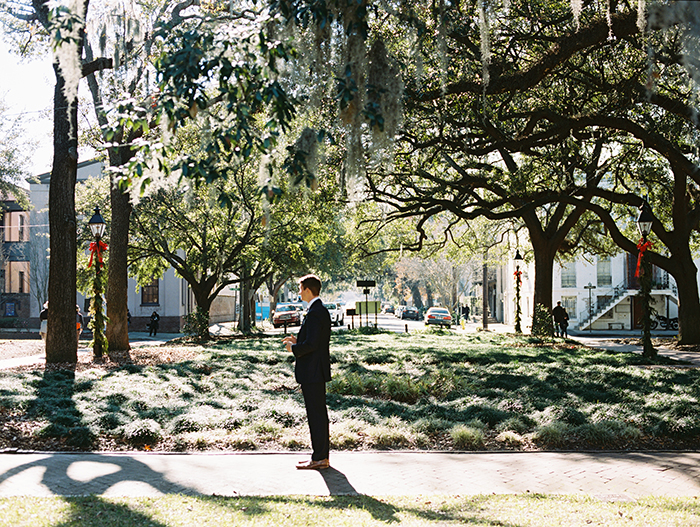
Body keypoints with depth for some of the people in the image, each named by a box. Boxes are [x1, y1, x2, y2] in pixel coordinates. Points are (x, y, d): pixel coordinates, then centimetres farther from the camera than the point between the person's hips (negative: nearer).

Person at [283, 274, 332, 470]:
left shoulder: (315, 313, -18)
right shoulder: (322, 310, 15)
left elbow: (312, 344, -24)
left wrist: (294, 349, -8)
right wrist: (298, 341, 13)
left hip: (312, 372, -11)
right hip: (316, 372, 11)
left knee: (316, 414, -5)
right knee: (318, 414, 14)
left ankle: (319, 458, 0)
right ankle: (322, 455, 21)